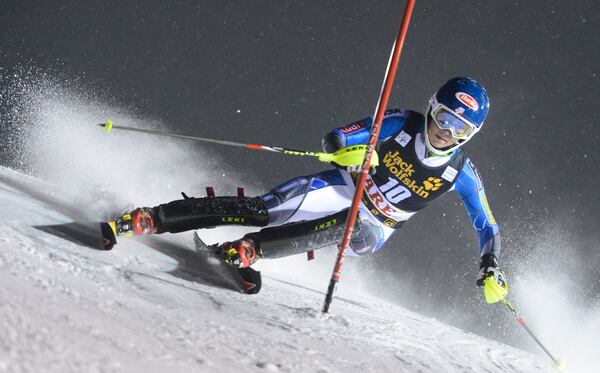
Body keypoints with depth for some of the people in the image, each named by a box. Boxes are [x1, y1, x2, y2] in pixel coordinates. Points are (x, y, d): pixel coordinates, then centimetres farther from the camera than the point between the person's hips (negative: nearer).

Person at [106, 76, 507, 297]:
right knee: (260, 211, -21)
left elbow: (488, 226, -3)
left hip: (372, 228, 0)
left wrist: (491, 266, -21)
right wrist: (355, 151, -36)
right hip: (343, 188, 0)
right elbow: (332, 140, -13)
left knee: (353, 230, -38)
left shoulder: (462, 173, -12)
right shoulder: (402, 123, -13)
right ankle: (150, 218, -18)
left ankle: (249, 250, -36)